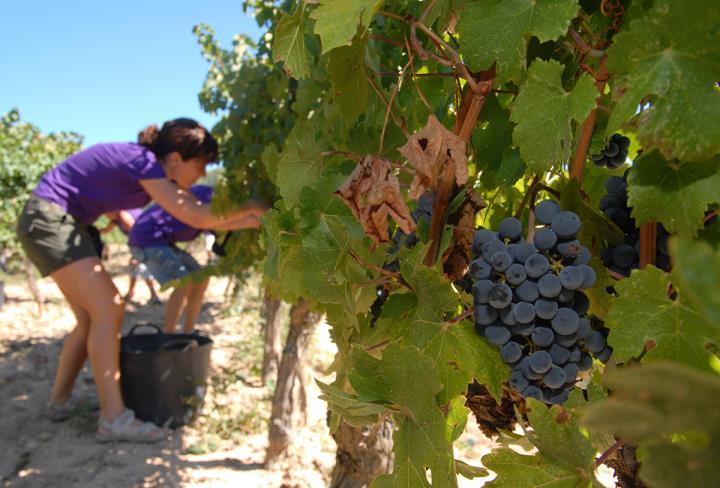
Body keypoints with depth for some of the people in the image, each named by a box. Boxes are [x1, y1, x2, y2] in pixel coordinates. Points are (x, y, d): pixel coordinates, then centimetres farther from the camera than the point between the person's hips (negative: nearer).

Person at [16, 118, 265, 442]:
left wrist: (258, 220, 0)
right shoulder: (143, 161, -21)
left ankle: (60, 400, 24)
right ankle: (114, 419, -12)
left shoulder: (162, 177, 5)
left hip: (65, 223, 10)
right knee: (108, 308, -14)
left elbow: (200, 215, 4)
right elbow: (196, 217, -25)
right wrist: (248, 208, -15)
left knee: (92, 317, 10)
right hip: (48, 218, -10)